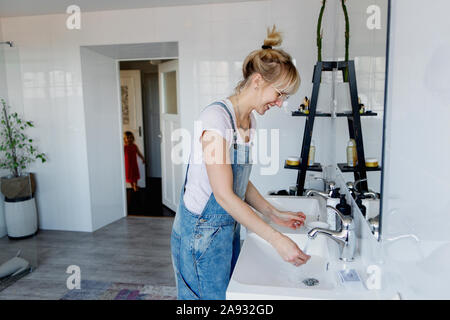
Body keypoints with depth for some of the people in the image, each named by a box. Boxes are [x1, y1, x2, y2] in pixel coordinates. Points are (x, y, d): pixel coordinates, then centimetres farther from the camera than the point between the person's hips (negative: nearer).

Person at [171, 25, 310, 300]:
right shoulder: (217, 117, -21)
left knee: (229, 293, 16)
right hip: (202, 232, -8)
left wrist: (275, 213, 4)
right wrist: (277, 240, -23)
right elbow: (224, 194, -25)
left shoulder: (250, 120, 7)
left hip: (229, 227, 8)